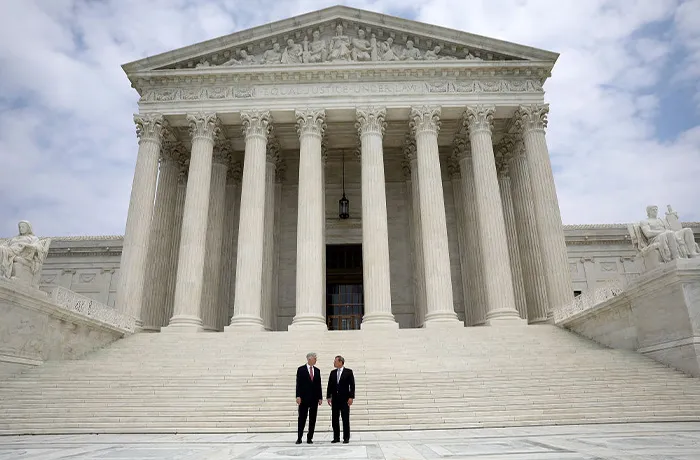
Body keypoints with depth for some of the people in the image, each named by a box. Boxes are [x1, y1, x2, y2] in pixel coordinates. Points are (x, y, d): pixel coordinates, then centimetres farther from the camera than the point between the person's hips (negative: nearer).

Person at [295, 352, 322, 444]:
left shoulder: (317, 370, 10)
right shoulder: (301, 369, -2)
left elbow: (319, 385, 10)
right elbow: (298, 384, -5)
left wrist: (320, 397, 5)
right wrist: (298, 396, -13)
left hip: (314, 398, 4)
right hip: (304, 398, -4)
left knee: (313, 419, 4)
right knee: (302, 418, 2)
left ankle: (310, 438, 11)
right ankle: (299, 438, 11)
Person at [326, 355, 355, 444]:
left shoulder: (348, 372, -3)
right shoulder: (333, 372, 10)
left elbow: (352, 385, -6)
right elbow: (329, 385, 10)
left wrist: (351, 397, -12)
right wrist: (328, 397, 2)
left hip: (345, 399, -4)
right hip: (335, 399, 4)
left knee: (345, 419, 0)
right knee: (334, 419, 5)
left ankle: (346, 438, 8)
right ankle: (336, 437, 14)